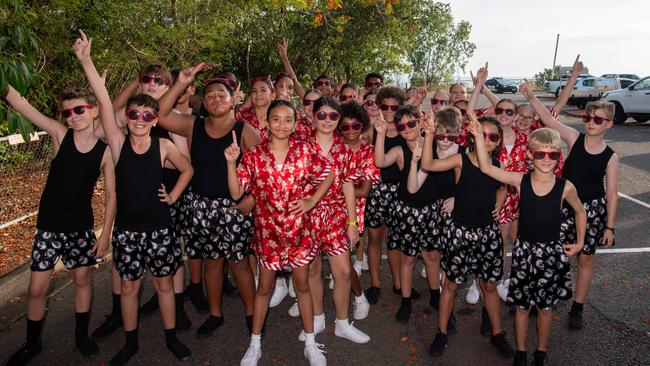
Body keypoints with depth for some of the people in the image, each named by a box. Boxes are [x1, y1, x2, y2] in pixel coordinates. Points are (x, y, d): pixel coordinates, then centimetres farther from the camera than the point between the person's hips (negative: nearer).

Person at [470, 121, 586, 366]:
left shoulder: (565, 187, -8)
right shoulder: (520, 181, -9)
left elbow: (580, 212, 10)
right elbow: (486, 168, -18)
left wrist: (580, 242, 7)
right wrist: (479, 137, -24)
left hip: (552, 252, 0)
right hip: (524, 251, 0)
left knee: (545, 307, 15)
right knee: (522, 306, 12)